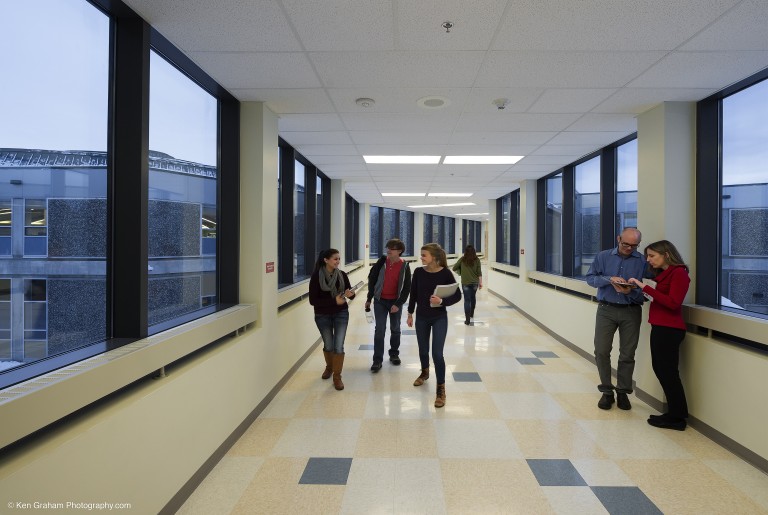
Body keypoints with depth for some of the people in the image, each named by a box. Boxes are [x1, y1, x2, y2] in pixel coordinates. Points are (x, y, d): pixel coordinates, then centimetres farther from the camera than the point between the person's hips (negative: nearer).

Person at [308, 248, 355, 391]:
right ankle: (329, 367, 44)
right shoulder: (316, 276, -15)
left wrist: (350, 294, -24)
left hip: (341, 314, 1)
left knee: (339, 346, -5)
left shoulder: (342, 275, -5)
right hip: (322, 316, -1)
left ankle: (337, 376, 11)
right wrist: (334, 300, -25)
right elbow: (313, 300, -17)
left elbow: (350, 293, 1)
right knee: (328, 345, 15)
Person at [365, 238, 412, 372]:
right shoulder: (381, 262, -7)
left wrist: (398, 304, -14)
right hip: (380, 301, 0)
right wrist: (369, 299, 3)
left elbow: (407, 288, -7)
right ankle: (377, 360, 2)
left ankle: (394, 354, 31)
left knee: (395, 329, 13)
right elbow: (372, 278, 2)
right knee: (380, 330, -3)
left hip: (396, 302, 0)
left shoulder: (405, 267, -9)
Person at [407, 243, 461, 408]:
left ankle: (441, 389, 9)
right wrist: (410, 314, 9)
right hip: (421, 317, 3)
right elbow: (413, 294, 5)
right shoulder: (418, 272, -6)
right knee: (423, 350, 17)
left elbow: (458, 295, -9)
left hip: (439, 318, -3)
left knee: (437, 353, -6)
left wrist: (442, 301, -26)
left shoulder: (445, 273, -14)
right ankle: (425, 372, 47)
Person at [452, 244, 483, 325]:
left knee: (467, 300, 1)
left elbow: (454, 268, 0)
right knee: (473, 297, 22)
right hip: (475, 282, 2)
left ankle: (467, 319, -3)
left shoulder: (462, 259, -5)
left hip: (465, 283, -2)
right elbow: (479, 272, -4)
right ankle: (471, 315, 36)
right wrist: (480, 282, 1)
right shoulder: (477, 260, -3)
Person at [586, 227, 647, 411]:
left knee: (627, 354, 6)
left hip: (631, 311, 0)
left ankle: (623, 392, 22)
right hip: (606, 309, 1)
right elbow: (590, 278, -1)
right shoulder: (603, 256, 4)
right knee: (601, 351, -1)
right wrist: (609, 279, -17)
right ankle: (607, 392, 14)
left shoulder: (642, 261, 0)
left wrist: (630, 291, -23)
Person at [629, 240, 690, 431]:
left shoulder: (679, 273, -11)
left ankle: (677, 418, 10)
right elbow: (662, 299, 10)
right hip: (660, 327, 9)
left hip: (669, 329, -9)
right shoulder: (665, 273, 16)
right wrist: (642, 289, 1)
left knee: (668, 372, -2)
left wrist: (646, 288, -22)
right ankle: (675, 413, 24)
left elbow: (673, 303, -21)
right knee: (660, 369, 13)